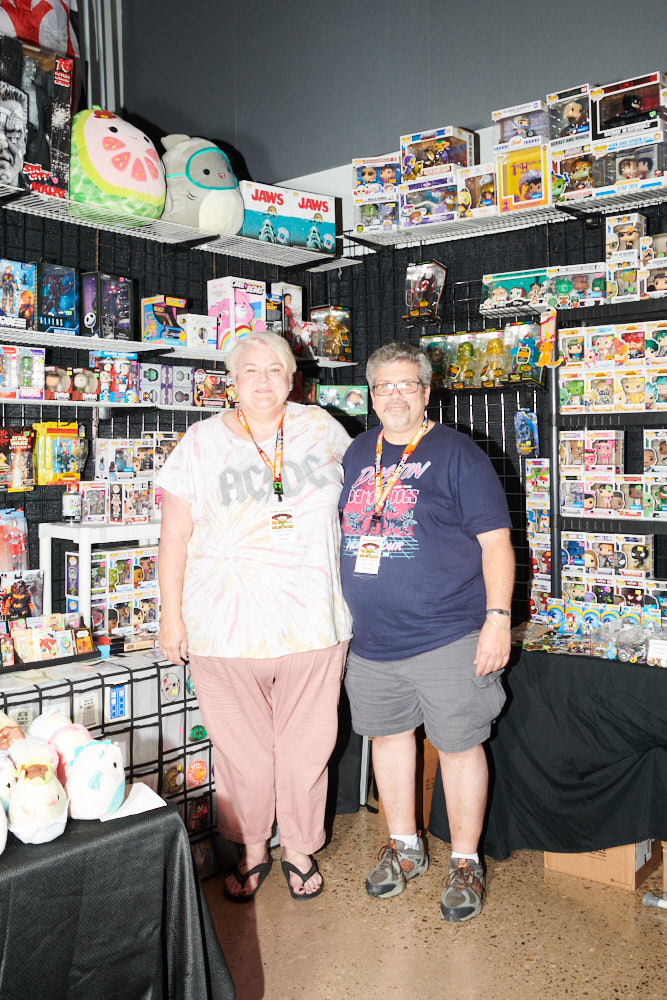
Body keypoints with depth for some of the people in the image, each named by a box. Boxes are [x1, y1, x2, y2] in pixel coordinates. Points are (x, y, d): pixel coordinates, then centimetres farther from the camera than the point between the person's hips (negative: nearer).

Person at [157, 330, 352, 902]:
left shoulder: (321, 428, 6)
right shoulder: (202, 443, 1)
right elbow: (175, 536, 2)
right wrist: (172, 616, -1)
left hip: (313, 625, 1)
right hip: (225, 632, -1)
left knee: (306, 747, 11)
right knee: (241, 749, 10)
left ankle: (300, 849, 32)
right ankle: (251, 850, 33)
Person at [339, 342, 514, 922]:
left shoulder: (457, 454, -6)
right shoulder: (357, 454, 11)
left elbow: (495, 540, -9)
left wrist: (498, 618, -16)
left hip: (448, 636, -5)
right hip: (371, 639, 6)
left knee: (459, 745, 4)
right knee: (388, 735, 16)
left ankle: (465, 862, 24)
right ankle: (404, 847, 36)